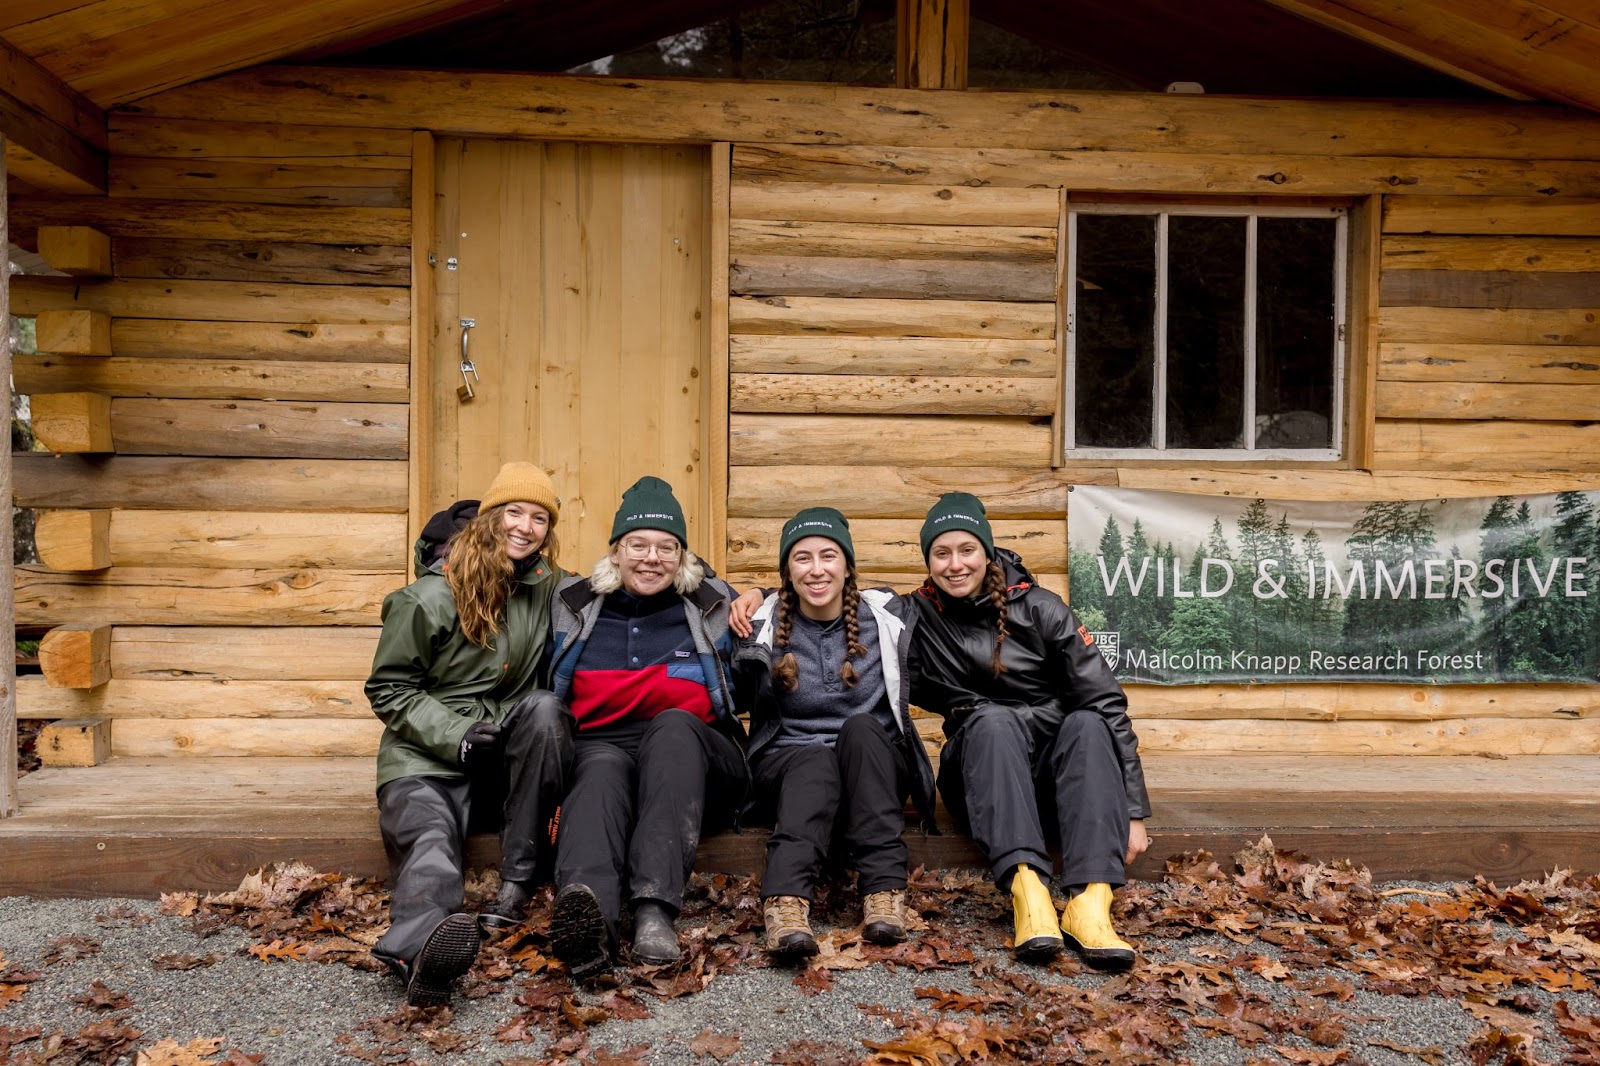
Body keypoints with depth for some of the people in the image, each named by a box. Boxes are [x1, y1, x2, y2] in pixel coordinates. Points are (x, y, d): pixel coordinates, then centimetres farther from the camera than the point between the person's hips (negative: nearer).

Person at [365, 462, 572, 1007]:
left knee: (543, 706, -27)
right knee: (431, 848, -32)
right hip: (428, 756, -3)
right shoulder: (428, 600, -4)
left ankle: (517, 883, -26)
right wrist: (457, 734, -16)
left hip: (504, 755, 4)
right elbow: (388, 689, -1)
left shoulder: (547, 588, 8)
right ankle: (420, 950, -67)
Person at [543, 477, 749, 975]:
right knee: (601, 768, -36)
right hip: (600, 745, 0)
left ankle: (655, 907, -49)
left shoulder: (714, 606, 14)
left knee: (673, 724, -35)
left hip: (688, 752, 0)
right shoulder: (574, 605, 16)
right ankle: (585, 911, -66)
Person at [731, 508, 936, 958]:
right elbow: (732, 702, -1)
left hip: (873, 765, 1)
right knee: (816, 761, -36)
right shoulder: (765, 625, 2)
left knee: (861, 727, -32)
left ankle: (883, 888, -42)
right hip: (789, 761, -1)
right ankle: (785, 901, -59)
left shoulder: (886, 615, 5)